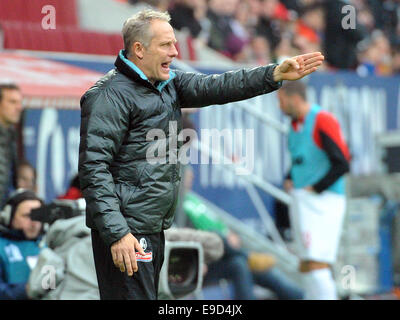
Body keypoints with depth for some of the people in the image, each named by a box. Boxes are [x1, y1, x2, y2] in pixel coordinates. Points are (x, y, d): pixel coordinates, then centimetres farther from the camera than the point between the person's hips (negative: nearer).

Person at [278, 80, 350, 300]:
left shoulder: (323, 121, -13)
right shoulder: (295, 124, 14)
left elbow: (342, 163, -17)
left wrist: (315, 188, -13)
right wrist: (289, 181, 10)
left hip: (323, 200, -9)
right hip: (301, 201, 9)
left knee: (316, 263, -16)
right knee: (306, 265, 9)